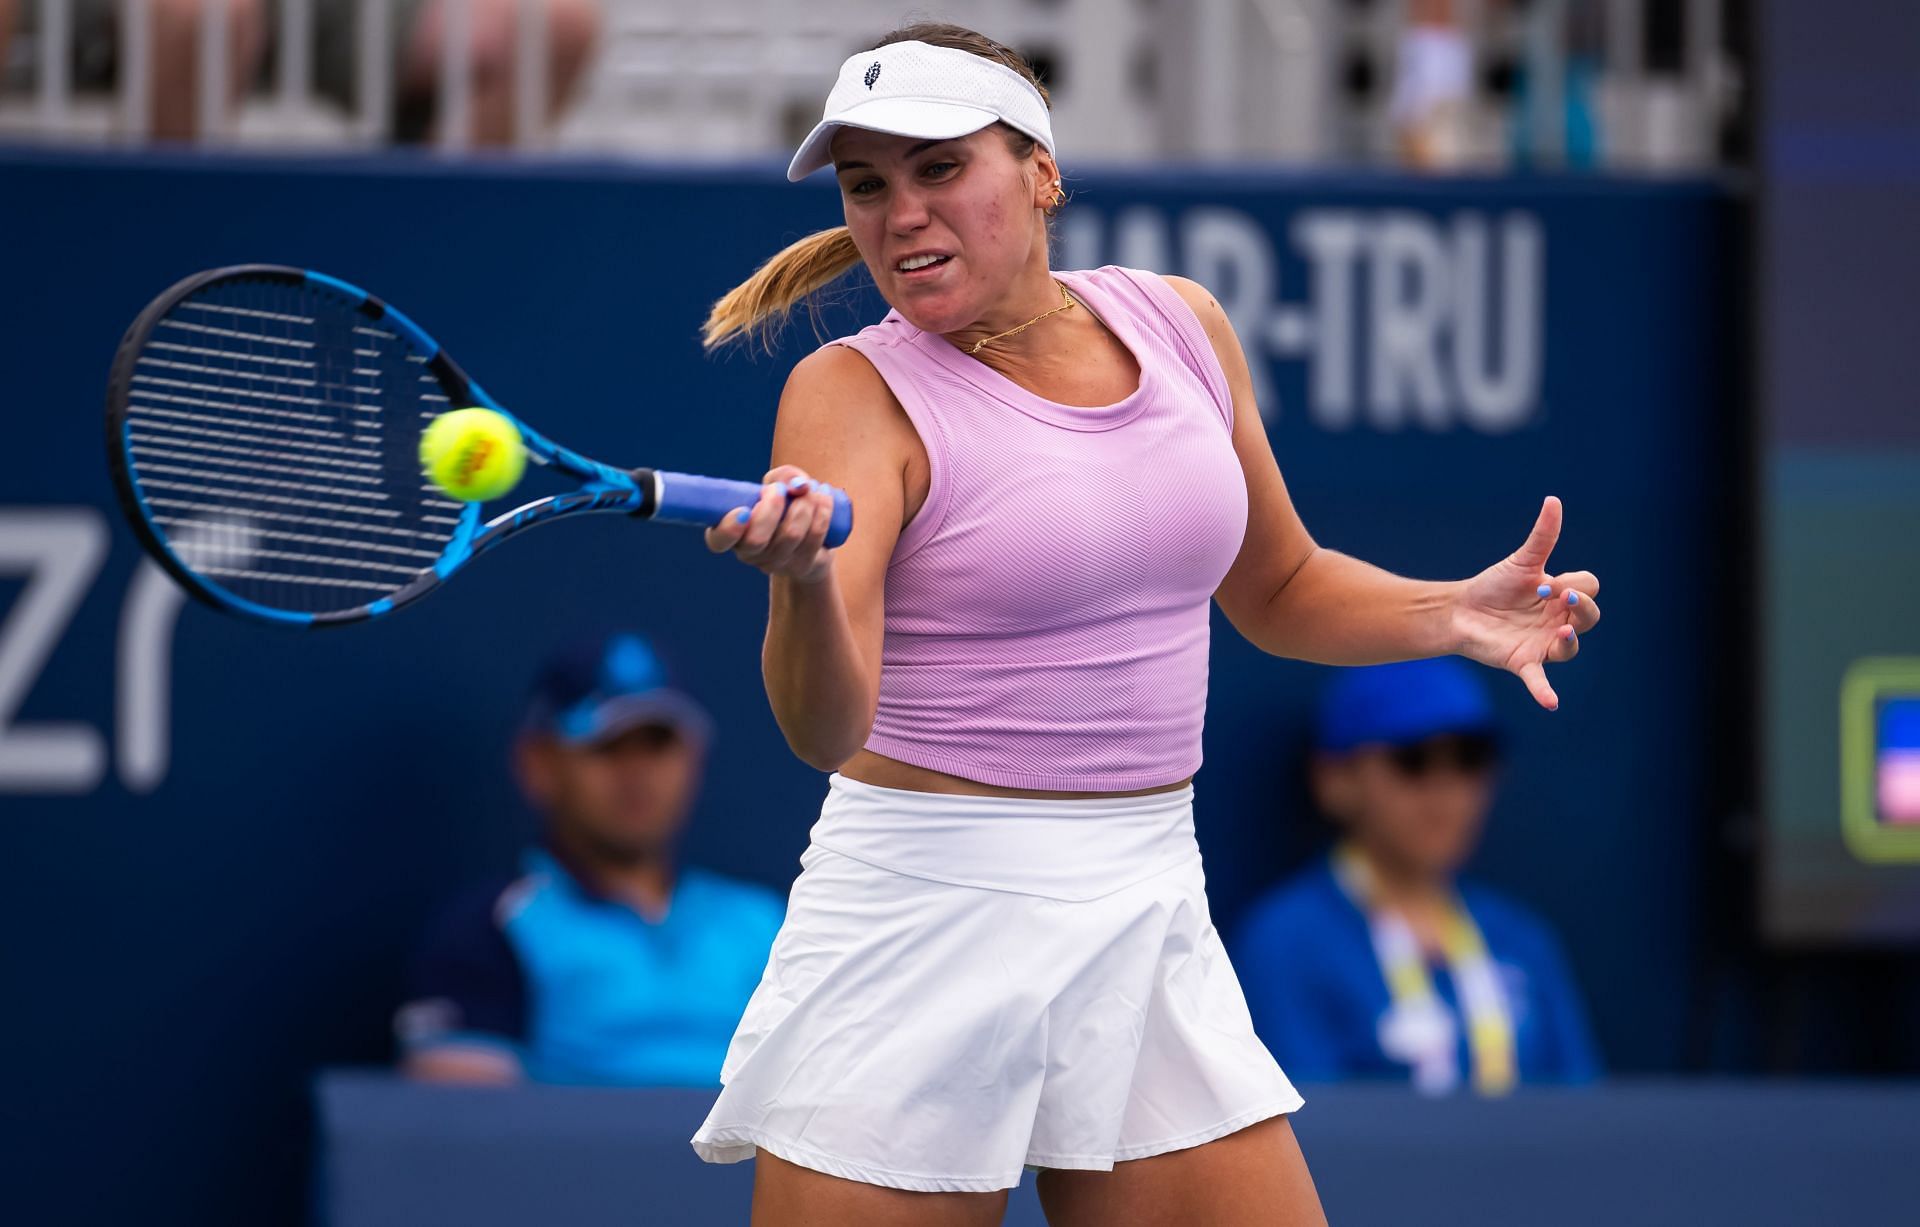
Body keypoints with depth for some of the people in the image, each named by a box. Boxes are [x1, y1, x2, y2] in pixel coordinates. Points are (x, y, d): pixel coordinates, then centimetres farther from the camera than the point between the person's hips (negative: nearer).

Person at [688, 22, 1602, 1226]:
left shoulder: (1178, 324, 6)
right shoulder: (857, 392, -10)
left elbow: (1276, 589, 22)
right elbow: (826, 729, -24)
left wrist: (1452, 614, 4)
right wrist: (801, 578, -44)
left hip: (1150, 910, 5)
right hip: (926, 917, -5)